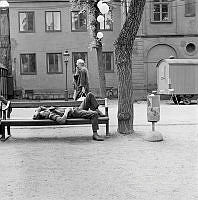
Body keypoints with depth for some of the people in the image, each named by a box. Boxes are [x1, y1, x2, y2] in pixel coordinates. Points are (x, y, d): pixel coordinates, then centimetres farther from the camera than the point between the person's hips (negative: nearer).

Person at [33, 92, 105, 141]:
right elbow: (62, 121, -39)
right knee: (94, 114, -32)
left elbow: (40, 107, 23)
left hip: (77, 108, 9)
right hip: (76, 113, -9)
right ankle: (95, 134, -19)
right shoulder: (52, 115, -21)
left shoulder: (49, 109, 3)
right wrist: (66, 111, -24)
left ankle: (96, 110, 13)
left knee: (90, 95, 5)